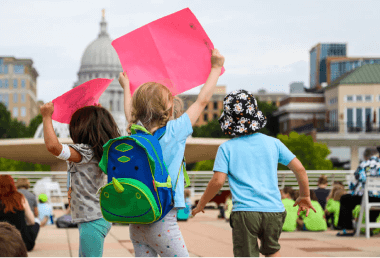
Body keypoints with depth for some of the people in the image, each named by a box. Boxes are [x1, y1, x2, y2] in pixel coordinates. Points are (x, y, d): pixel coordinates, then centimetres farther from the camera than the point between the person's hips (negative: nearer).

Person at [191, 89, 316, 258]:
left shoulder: (227, 148, 1)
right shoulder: (273, 143, 8)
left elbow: (218, 181, -7)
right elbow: (299, 169, 7)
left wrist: (201, 204, 8)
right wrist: (305, 196, 21)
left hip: (244, 212, -3)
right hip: (274, 210, 3)